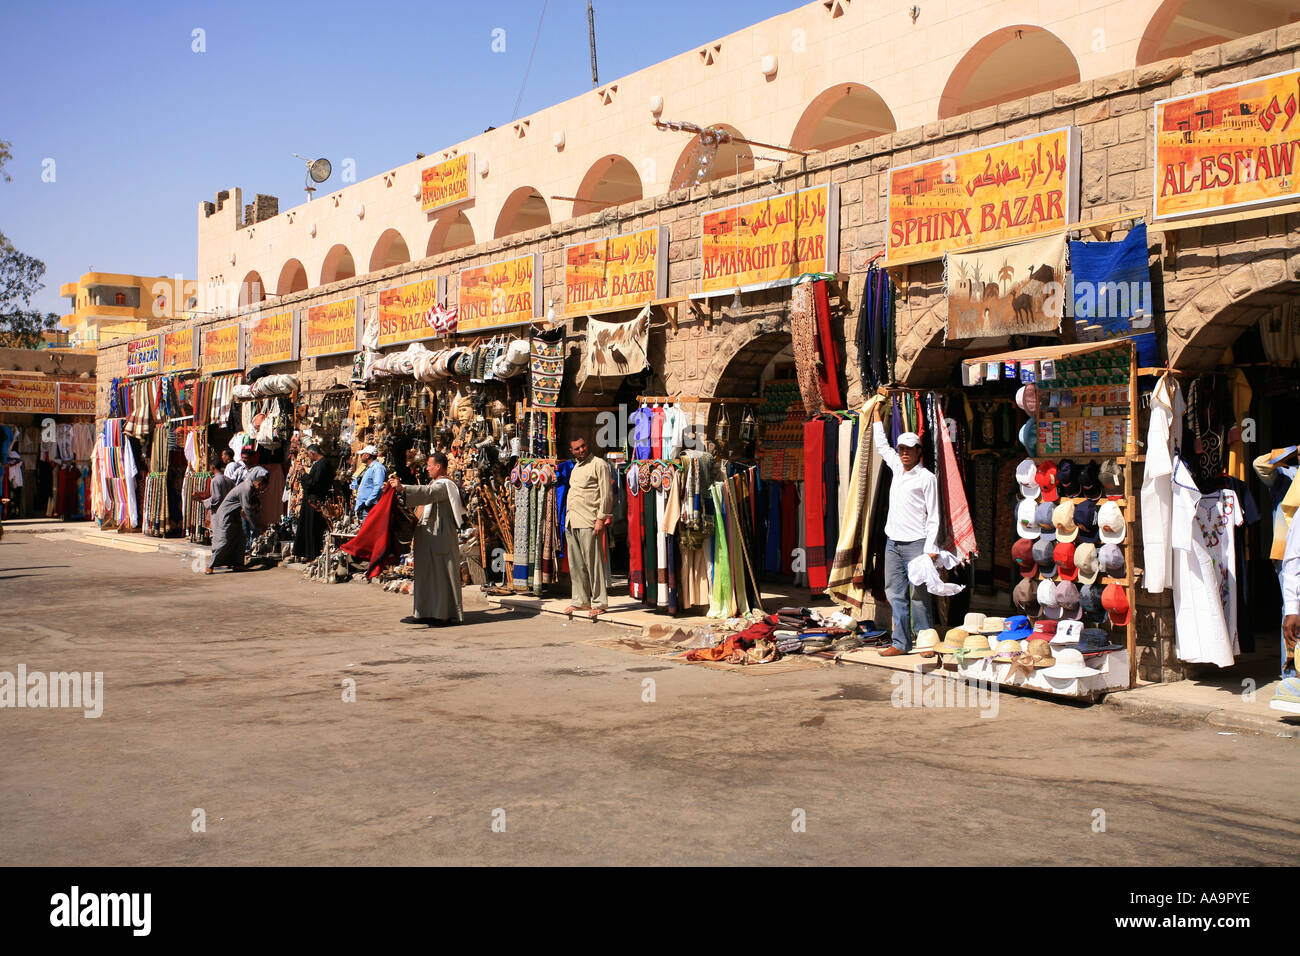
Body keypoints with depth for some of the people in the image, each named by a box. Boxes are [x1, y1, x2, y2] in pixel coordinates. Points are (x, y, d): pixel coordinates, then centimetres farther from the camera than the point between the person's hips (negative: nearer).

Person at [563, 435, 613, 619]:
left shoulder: (598, 464, -3)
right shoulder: (575, 468, 21)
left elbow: (606, 494, -9)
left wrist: (601, 518, -15)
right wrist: (567, 519, 18)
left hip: (588, 522, -8)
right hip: (571, 522, 8)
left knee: (593, 562, -6)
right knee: (576, 564, 10)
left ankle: (599, 603, -2)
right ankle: (581, 601, 18)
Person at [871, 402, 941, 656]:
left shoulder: (927, 478, -3)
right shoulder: (897, 468, 14)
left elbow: (933, 516, -5)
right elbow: (881, 445, 30)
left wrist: (931, 547, -12)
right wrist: (877, 413, 33)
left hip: (916, 543, -6)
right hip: (892, 542, 6)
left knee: (919, 596, -5)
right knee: (895, 594, 5)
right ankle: (900, 643, 8)